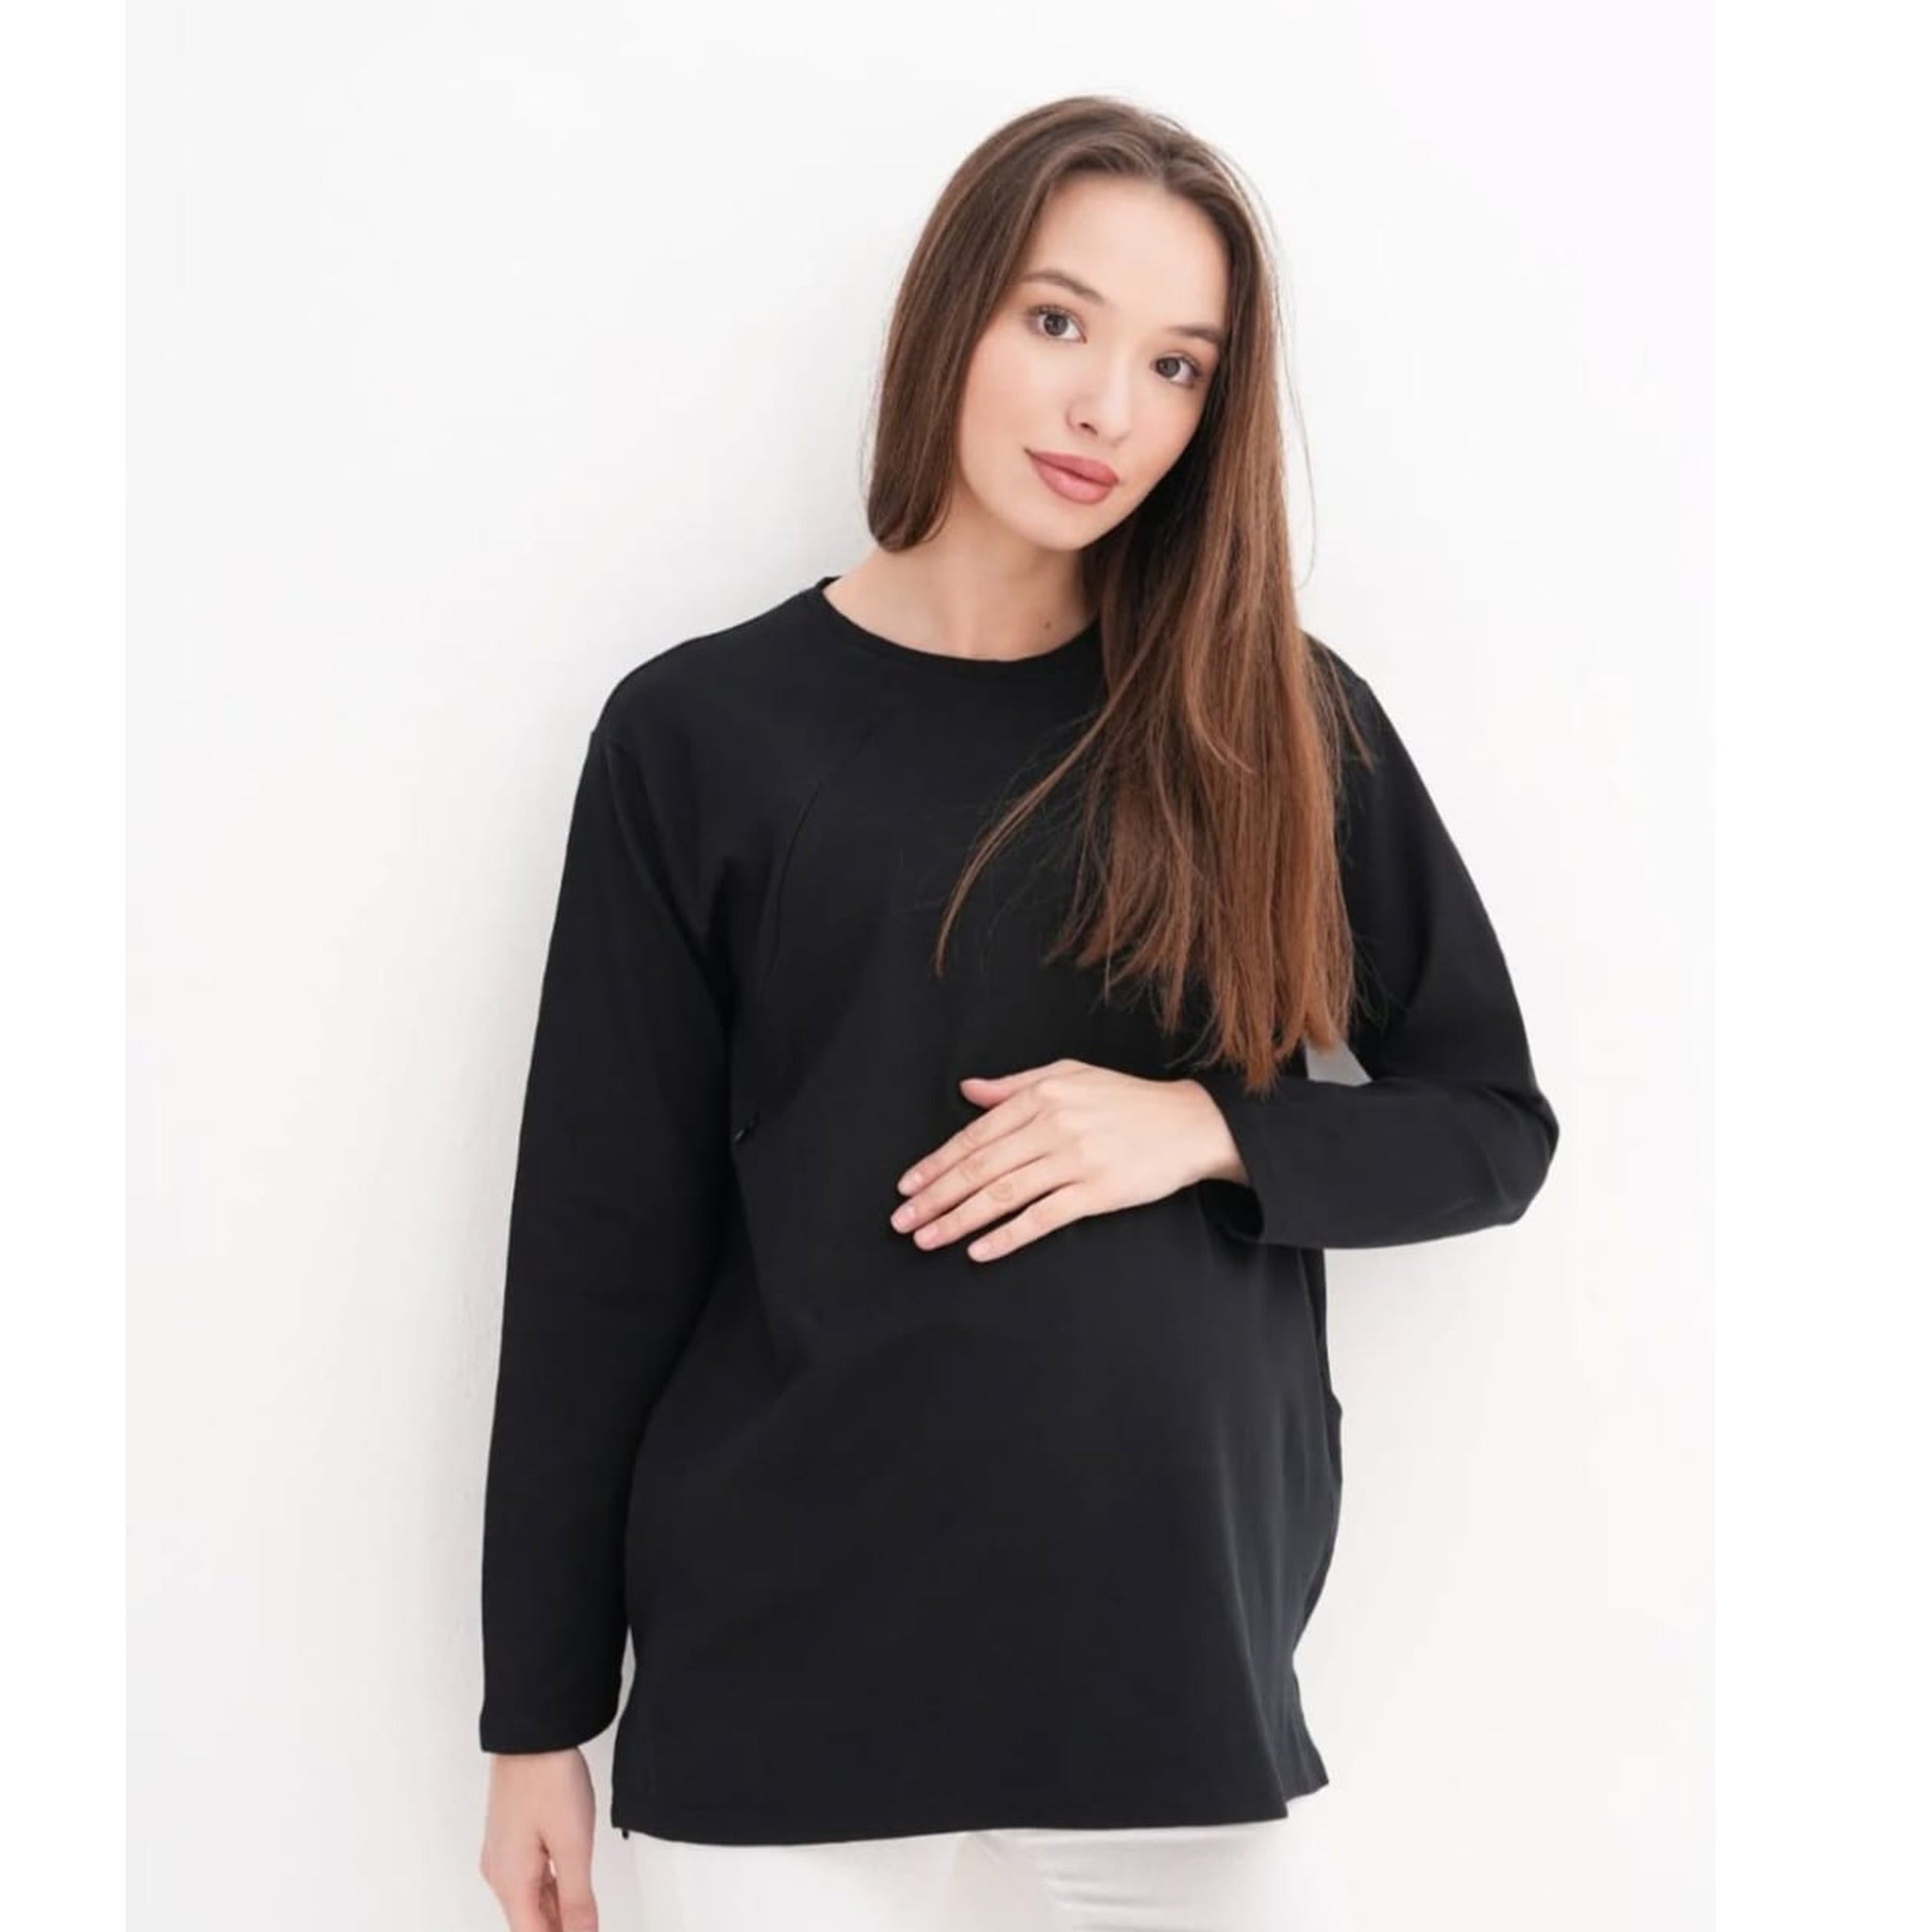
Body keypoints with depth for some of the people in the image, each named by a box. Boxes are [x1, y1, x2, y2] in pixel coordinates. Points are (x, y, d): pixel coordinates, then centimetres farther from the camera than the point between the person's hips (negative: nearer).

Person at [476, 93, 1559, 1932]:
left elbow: (1493, 1126, 7)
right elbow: (603, 1237, -1)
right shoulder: (703, 730, -2)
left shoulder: (1281, 723, 2)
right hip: (780, 1666, -1)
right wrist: (538, 1713, 1)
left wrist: (1200, 1128, -12)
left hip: (1183, 1635, 2)